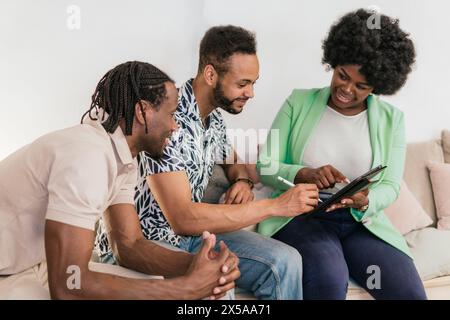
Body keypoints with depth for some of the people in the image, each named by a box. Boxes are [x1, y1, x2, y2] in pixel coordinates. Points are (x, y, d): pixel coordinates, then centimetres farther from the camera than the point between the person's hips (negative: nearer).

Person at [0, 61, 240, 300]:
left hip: (38, 264, 8)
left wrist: (193, 264, -20)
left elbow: (131, 244, -2)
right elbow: (66, 287, -32)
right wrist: (187, 287, -29)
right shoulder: (87, 155, -28)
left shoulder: (124, 158, -1)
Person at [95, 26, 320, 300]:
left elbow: (232, 161, 21)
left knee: (285, 261, -12)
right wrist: (276, 205, -29)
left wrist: (243, 182, -4)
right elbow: (183, 219, -32)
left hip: (192, 232, 7)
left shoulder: (214, 115, 1)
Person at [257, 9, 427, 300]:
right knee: (329, 281, -32)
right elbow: (265, 167, -2)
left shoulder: (392, 119, 6)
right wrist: (305, 174, -23)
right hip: (301, 214, -2)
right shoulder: (298, 102, 1)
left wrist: (365, 201, -22)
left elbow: (390, 186, 2)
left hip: (362, 220, 3)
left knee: (410, 291, -20)